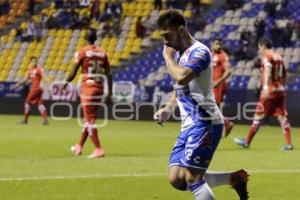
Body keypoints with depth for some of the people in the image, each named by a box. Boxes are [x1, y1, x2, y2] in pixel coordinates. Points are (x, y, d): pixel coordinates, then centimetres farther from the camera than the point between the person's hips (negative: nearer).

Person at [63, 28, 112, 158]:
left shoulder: (82, 52, -6)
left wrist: (65, 84, 9)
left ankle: (98, 149, -14)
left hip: (88, 88, -6)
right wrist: (109, 94, 10)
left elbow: (73, 73, -8)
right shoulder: (102, 53, 8)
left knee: (90, 120, -5)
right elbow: (108, 75, 6)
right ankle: (79, 146, 32)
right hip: (100, 89, 6)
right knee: (89, 118, 18)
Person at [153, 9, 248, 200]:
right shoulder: (179, 54, 14)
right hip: (189, 125, 9)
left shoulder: (199, 52, -14)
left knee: (192, 178, -16)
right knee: (177, 179, 3)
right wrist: (169, 108, 12)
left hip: (205, 122, -9)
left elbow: (182, 77, -33)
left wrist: (168, 57, -14)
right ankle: (234, 178, 14)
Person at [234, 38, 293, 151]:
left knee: (258, 115, 0)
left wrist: (266, 86, -38)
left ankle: (247, 142, 7)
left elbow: (268, 70, -25)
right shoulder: (278, 56, 17)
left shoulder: (266, 56, -7)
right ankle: (288, 144, -4)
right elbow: (284, 73, 25)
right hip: (280, 90, 7)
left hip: (270, 91, -7)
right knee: (282, 116, 4)